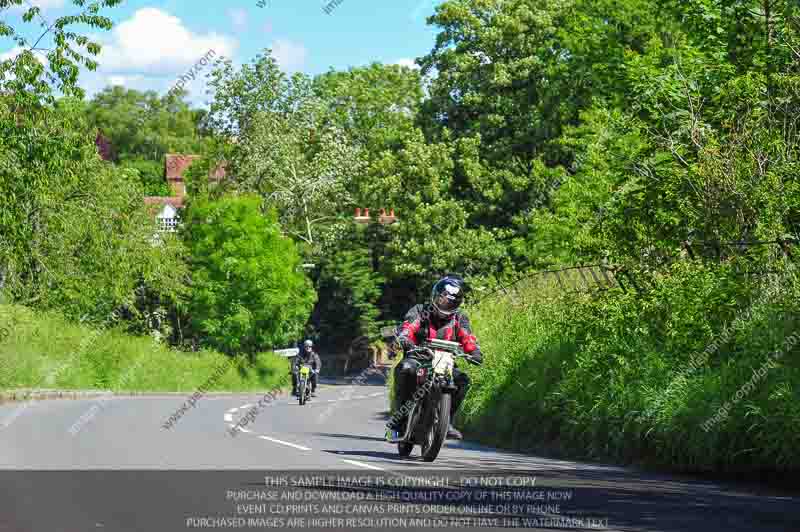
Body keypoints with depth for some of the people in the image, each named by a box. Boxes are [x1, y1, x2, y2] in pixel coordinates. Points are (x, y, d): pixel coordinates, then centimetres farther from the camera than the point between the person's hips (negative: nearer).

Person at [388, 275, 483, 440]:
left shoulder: (459, 319, 11)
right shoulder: (419, 311, 2)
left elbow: (468, 339, -1)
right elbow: (407, 327, -15)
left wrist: (475, 352, -25)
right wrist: (403, 340, -39)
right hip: (417, 358, -3)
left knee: (462, 380, -24)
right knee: (405, 369, -36)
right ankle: (400, 413, -24)